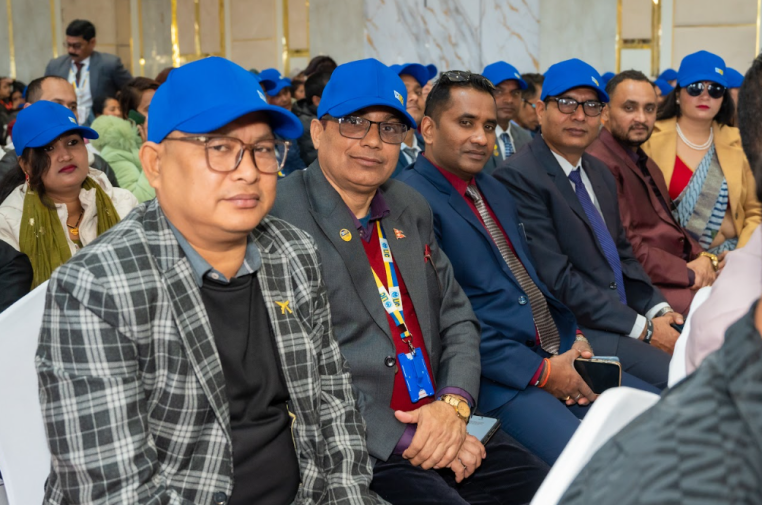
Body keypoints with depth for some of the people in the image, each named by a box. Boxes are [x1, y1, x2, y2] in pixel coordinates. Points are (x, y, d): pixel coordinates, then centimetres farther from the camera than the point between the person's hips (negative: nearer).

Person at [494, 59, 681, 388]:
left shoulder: (601, 174, 16)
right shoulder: (518, 178, -13)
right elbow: (556, 279, -18)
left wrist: (659, 310, 1)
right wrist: (642, 329, -16)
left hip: (626, 318, 9)